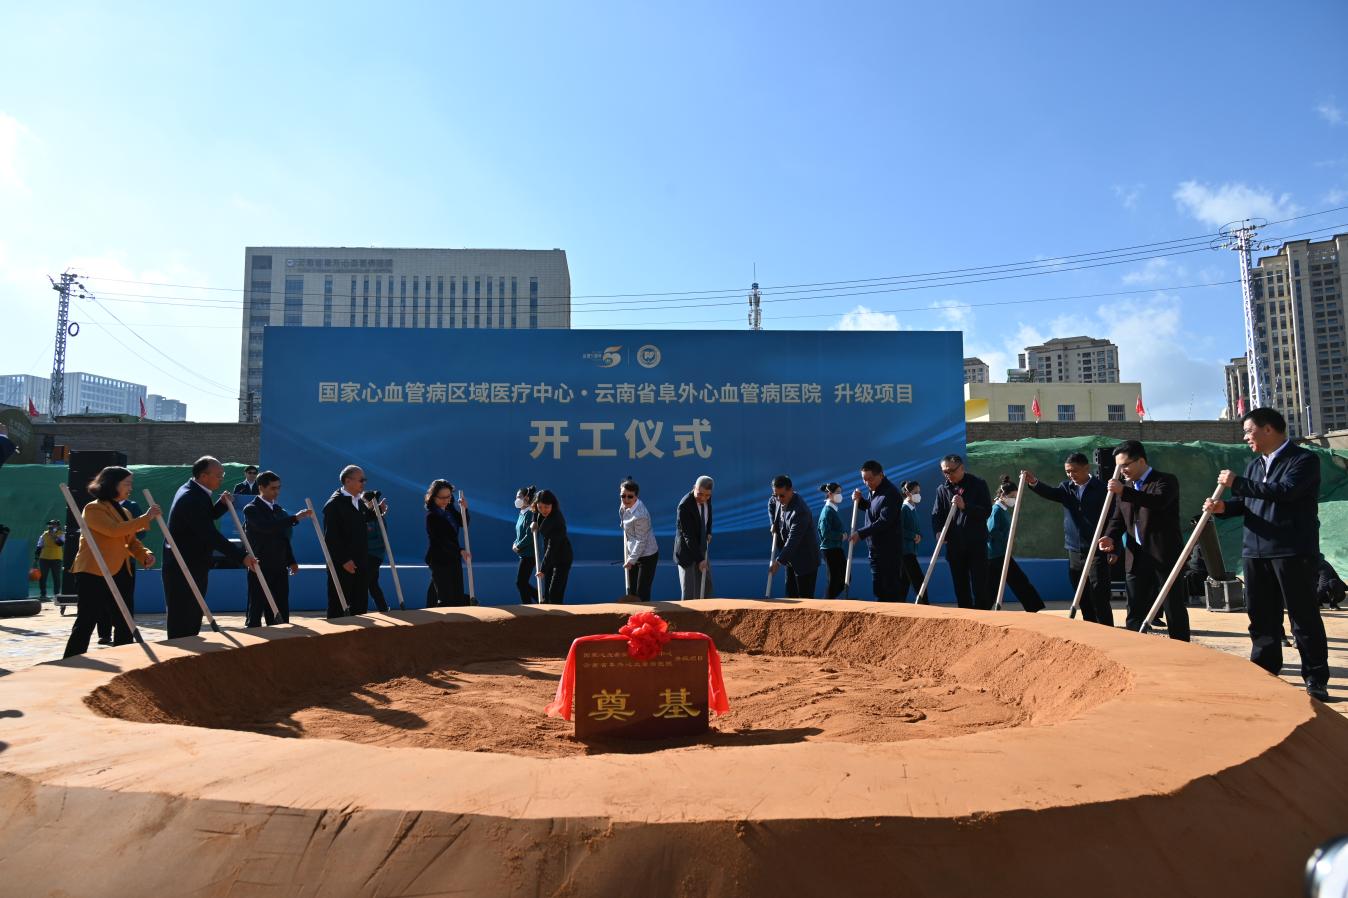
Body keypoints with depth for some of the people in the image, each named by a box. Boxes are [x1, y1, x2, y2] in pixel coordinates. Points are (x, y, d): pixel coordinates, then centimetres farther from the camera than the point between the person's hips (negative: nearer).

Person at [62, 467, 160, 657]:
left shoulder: (123, 511, 18)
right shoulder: (93, 508, -6)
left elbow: (131, 540, 18)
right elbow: (114, 530, -21)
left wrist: (145, 555, -1)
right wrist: (146, 518, -18)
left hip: (121, 574, 8)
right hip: (94, 573, -8)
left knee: (124, 624, 8)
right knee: (85, 623, -5)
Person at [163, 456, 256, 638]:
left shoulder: (189, 491, 10)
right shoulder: (192, 499, -22)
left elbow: (205, 518, 23)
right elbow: (211, 535, -28)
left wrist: (223, 504, 4)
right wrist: (241, 556, -29)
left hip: (192, 568, 11)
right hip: (184, 571, -11)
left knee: (192, 622, 16)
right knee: (182, 624, -6)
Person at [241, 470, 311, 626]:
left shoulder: (278, 509, 14)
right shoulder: (251, 509, -6)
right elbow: (266, 527, -24)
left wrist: (291, 561, 10)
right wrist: (295, 518, -28)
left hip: (279, 569, 6)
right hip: (260, 569, -6)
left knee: (281, 616, 6)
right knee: (255, 614, 0)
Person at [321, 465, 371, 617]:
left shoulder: (359, 501, 12)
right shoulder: (334, 503, -13)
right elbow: (330, 537, -18)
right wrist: (344, 560, -19)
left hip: (359, 563, 8)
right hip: (341, 565, -8)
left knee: (361, 605, 11)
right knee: (338, 606, 1)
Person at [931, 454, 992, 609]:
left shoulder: (978, 484, -2)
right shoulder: (942, 489, 7)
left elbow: (987, 511, -7)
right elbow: (936, 514, 7)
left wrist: (965, 506, -20)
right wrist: (938, 531, -12)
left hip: (976, 544, -3)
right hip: (954, 545, 3)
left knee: (979, 585, -5)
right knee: (960, 586, 8)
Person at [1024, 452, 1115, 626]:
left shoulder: (1102, 488, -5)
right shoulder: (1066, 487, 8)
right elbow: (1051, 493, -13)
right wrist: (1034, 483, -34)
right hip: (1074, 551, 5)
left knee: (1100, 597, -5)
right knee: (1083, 598, 12)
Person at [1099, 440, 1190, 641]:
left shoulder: (1166, 481, -5)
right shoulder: (1124, 488, 14)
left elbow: (1159, 501, -26)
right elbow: (1117, 519, 14)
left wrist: (1124, 491, -32)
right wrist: (1111, 538, -6)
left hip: (1165, 557, -6)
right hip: (1136, 559, 6)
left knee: (1175, 611, 3)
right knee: (1134, 613, 7)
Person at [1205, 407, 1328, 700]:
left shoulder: (1304, 459, -6)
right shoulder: (1254, 465, 17)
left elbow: (1286, 491, -22)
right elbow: (1246, 503, 16)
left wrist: (1237, 484, -20)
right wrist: (1223, 506, -5)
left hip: (1293, 551, -7)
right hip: (1255, 550, 7)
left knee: (1303, 616, 0)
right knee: (1261, 615, 12)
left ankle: (1316, 678, 9)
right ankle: (1264, 670, 21)